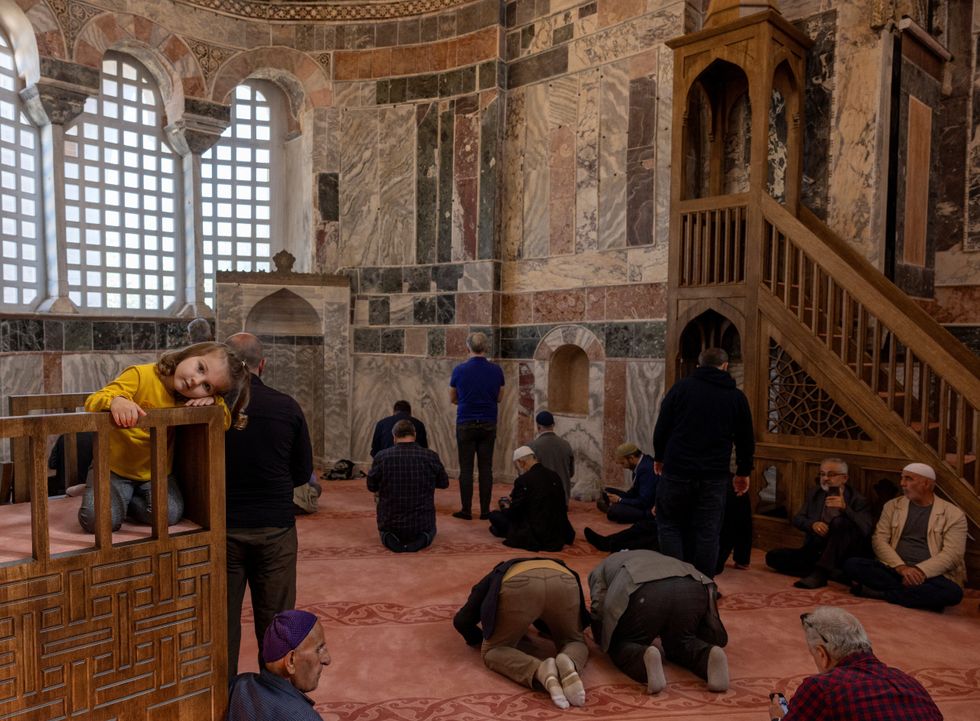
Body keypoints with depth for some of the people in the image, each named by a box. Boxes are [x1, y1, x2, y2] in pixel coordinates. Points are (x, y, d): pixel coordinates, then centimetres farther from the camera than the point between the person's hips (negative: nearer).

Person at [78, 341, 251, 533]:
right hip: (113, 468, -2)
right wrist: (116, 401, -52)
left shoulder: (188, 402, -9)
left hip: (156, 472, 3)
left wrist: (214, 401, -27)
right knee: (97, 520, -21)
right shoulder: (140, 375, -22)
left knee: (170, 515, -22)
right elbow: (93, 402, -28)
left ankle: (124, 499, 8)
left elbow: (225, 423, -6)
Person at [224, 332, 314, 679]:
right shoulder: (287, 407, -8)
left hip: (222, 527, 0)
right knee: (274, 620, 13)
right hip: (275, 527, 0)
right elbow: (303, 472, 1)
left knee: (223, 620, 15)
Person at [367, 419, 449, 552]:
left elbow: (371, 486, 3)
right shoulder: (431, 457, -13)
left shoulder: (381, 457, -14)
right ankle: (421, 539, 3)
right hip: (421, 524, -1)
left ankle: (390, 538, 5)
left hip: (391, 524, 1)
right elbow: (444, 483, 5)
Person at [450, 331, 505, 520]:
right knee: (486, 468, 6)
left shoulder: (459, 370, -7)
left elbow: (452, 399, 6)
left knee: (466, 468, 3)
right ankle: (485, 510, 9)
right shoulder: (496, 370, -2)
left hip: (466, 425, -2)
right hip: (488, 425, 2)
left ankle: (466, 510, 6)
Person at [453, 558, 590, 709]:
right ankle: (569, 663, -10)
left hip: (520, 587, -3)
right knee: (574, 642, 26)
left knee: (493, 651, 16)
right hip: (564, 583, 3)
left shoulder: (494, 578, 40)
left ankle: (540, 671, -14)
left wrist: (479, 637, 51)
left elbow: (461, 620, 32)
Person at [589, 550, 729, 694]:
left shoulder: (600, 569, 35)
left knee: (619, 645, 16)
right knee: (681, 643, 28)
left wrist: (605, 641, 38)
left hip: (644, 594, -4)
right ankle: (711, 654, -5)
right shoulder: (655, 556, 48)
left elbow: (599, 610, 20)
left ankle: (646, 656, -18)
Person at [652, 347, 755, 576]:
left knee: (670, 524, 12)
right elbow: (746, 440, 11)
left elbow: (661, 428, 2)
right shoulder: (737, 397, 6)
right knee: (707, 534, 8)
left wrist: (659, 457, 17)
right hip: (714, 477, 1)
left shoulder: (681, 387, 1)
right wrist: (743, 472, 23)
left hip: (677, 471, -1)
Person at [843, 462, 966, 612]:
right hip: (894, 569, 2)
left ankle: (876, 592, -23)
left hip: (931, 575, -1)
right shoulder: (892, 506, 11)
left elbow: (952, 554, -7)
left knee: (952, 592, -36)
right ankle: (921, 594, -20)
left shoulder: (953, 514, 3)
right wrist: (901, 567, -16)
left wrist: (920, 570, -21)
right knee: (851, 564, -23)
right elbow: (879, 539, 1)